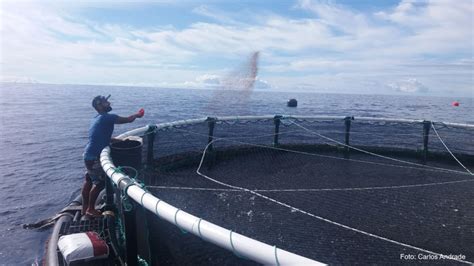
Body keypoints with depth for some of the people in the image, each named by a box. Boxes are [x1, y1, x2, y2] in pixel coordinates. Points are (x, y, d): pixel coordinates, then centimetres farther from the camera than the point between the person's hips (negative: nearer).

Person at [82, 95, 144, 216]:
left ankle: (85, 207, 28)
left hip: (89, 155, 10)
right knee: (99, 183, 2)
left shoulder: (98, 119, 14)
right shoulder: (107, 117, -17)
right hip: (94, 157, -10)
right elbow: (128, 120, -13)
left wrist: (120, 140, 17)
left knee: (88, 181, 17)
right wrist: (137, 115, 7)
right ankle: (90, 209, 15)